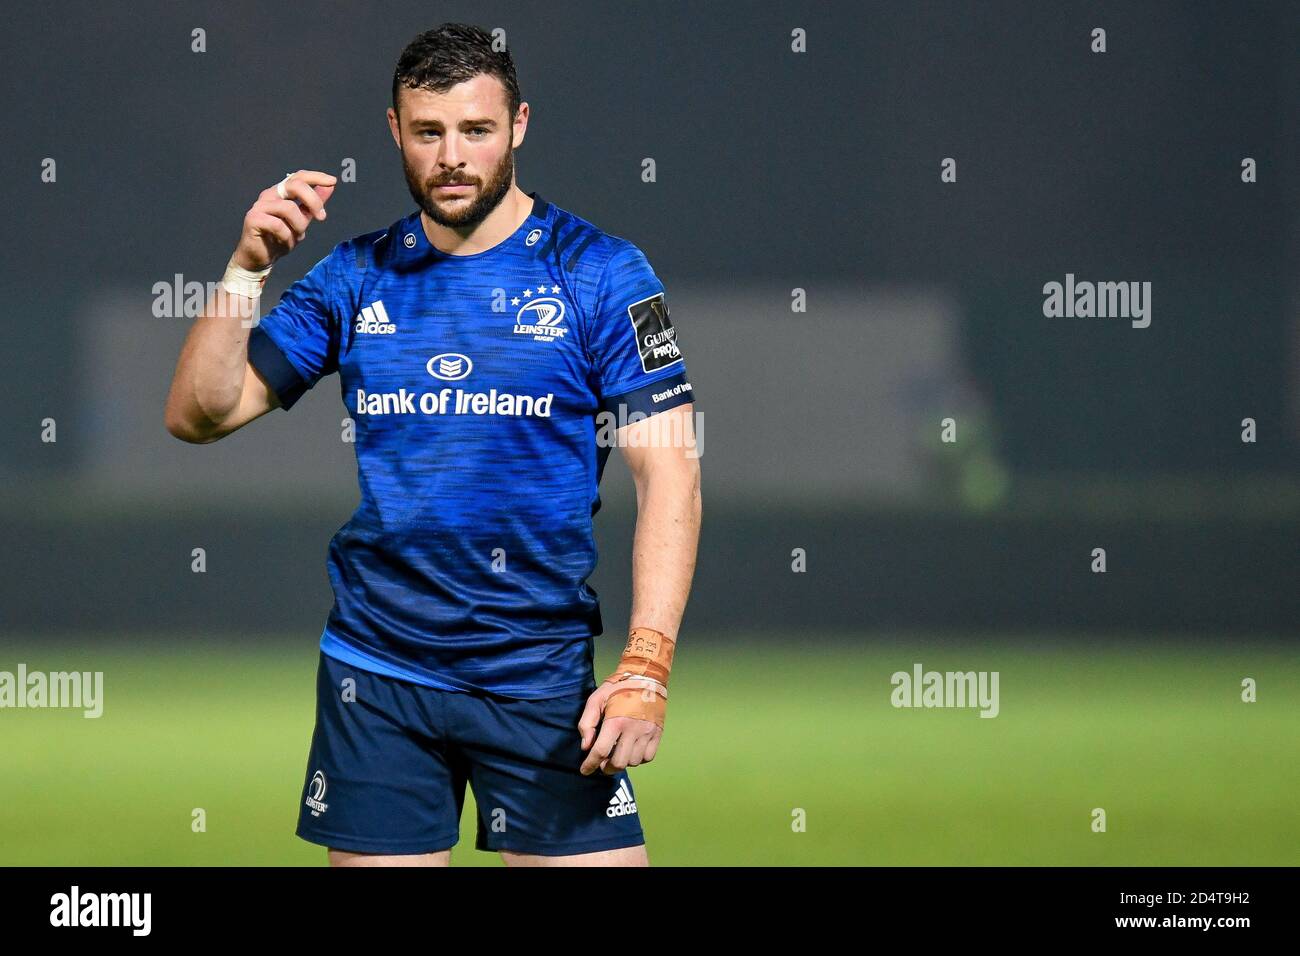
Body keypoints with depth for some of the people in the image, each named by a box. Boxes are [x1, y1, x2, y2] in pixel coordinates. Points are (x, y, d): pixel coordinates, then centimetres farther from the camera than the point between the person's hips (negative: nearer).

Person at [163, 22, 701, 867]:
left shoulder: (601, 273, -3)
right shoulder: (355, 279, 6)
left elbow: (668, 470, -7)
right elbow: (199, 416, 6)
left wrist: (645, 670, -16)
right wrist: (247, 267, -9)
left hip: (541, 672, -2)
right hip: (377, 671, 3)